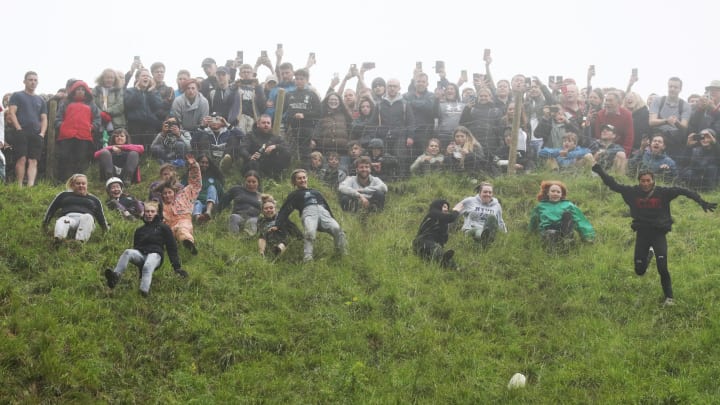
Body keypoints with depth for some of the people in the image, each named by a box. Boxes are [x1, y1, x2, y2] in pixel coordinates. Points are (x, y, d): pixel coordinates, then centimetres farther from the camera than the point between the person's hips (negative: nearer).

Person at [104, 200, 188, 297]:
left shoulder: (163, 228, 16)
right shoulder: (139, 230, 28)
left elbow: (172, 248, 13)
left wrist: (177, 267, 5)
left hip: (155, 254, -3)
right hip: (140, 254, 3)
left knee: (148, 266, -39)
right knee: (127, 252, -32)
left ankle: (144, 291, -64)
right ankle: (115, 275, -55)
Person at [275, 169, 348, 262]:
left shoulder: (315, 191, 41)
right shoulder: (294, 195, 31)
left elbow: (327, 206, 38)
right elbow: (284, 211, 23)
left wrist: (333, 220, 27)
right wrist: (277, 225, 8)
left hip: (324, 212, 3)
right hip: (308, 212, -3)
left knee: (337, 229, -29)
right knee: (310, 233, -37)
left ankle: (343, 255, -28)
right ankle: (307, 260, -46)